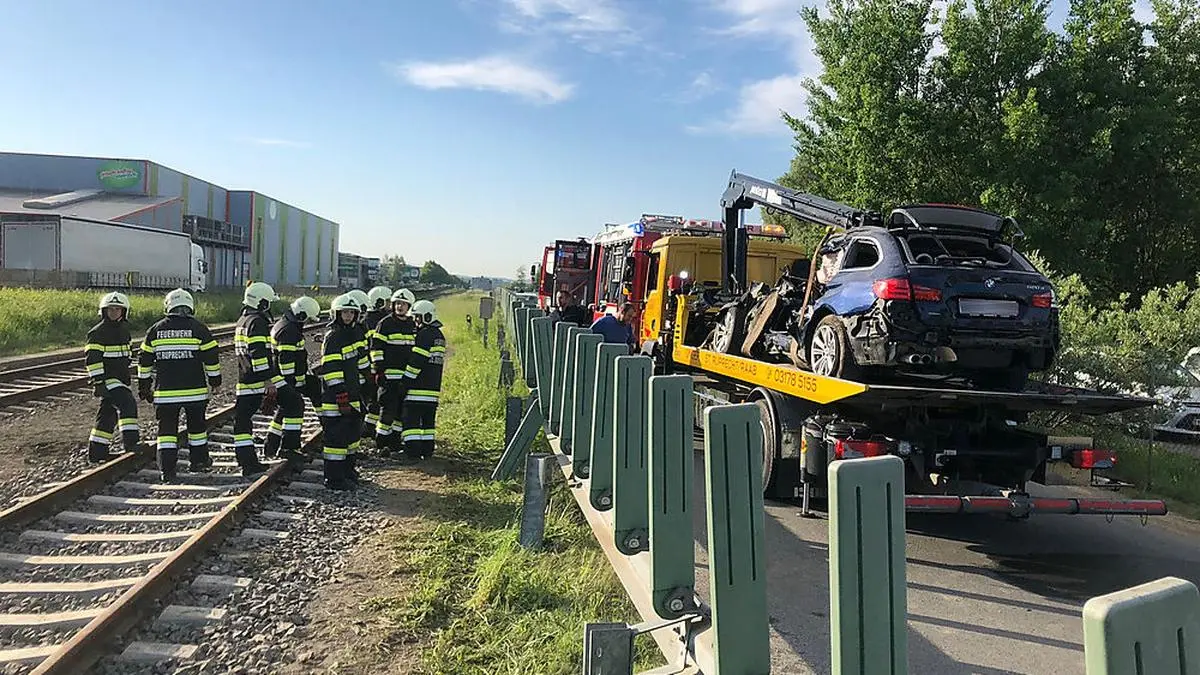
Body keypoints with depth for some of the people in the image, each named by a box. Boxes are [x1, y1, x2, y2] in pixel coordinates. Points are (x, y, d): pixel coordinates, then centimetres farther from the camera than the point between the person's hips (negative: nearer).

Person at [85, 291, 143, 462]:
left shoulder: (124, 328, 15)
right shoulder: (98, 332, -11)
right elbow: (92, 358, -16)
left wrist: (127, 379, 28)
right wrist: (98, 382, -22)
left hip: (121, 379, 8)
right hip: (107, 379, -8)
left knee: (108, 415, 12)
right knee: (127, 404, -23)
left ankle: (97, 452, 20)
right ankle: (131, 442, -25)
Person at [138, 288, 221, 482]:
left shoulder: (155, 330, 5)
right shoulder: (199, 329, -3)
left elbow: (144, 361, 10)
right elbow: (211, 358, -2)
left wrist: (144, 385, 19)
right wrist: (215, 380, 11)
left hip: (165, 391, 1)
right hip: (194, 390, -1)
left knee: (167, 429, 4)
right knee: (197, 425, 16)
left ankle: (167, 470, -2)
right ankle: (198, 460, 27)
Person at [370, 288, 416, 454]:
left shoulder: (413, 325, 14)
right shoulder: (385, 324, -4)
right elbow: (376, 347, -6)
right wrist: (379, 370, -12)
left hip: (407, 376, 6)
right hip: (389, 375, -6)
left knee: (402, 409, 10)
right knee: (388, 408, -9)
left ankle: (395, 440, 20)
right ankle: (381, 442, -1)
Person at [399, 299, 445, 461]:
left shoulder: (424, 334, -13)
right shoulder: (439, 336, 16)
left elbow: (416, 361, -16)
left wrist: (406, 382, -11)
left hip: (418, 387, -9)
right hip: (433, 387, 9)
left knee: (411, 419, -4)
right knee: (428, 420, 12)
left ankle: (412, 451, -6)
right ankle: (427, 449, 15)